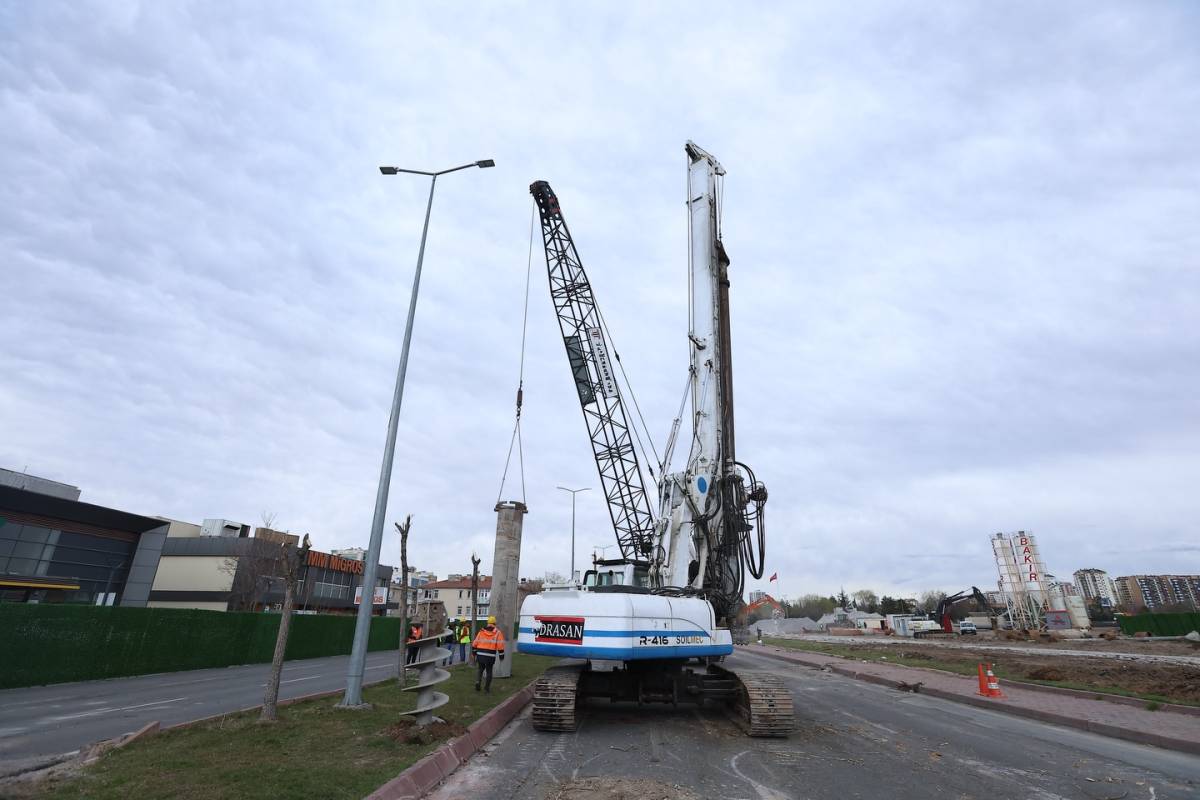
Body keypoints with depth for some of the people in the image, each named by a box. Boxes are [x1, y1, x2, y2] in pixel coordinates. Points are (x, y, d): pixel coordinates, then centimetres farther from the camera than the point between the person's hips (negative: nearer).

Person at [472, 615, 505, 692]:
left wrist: (474, 652, 23)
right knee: (489, 671, 15)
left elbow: (475, 643, 10)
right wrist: (501, 656, 3)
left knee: (481, 669, 22)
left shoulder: (481, 631, 9)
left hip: (480, 655, 3)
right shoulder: (497, 633, 0)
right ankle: (487, 687, 18)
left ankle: (477, 682, 3)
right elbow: (500, 645, -6)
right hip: (490, 656, -3)